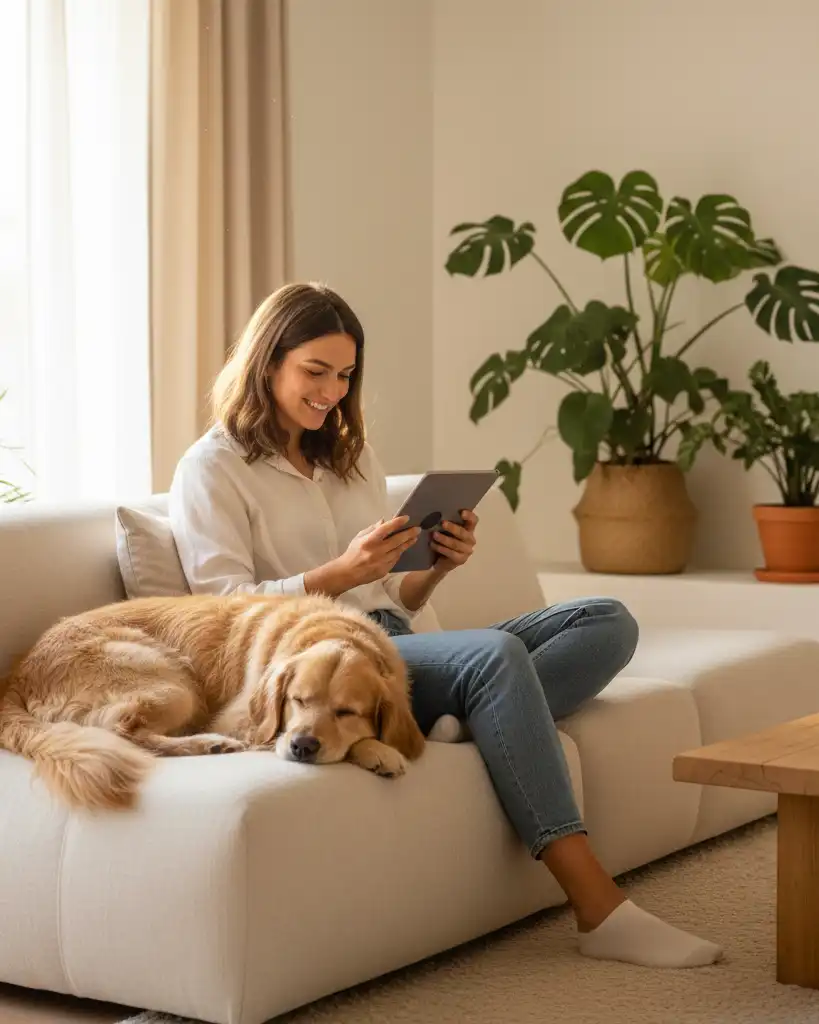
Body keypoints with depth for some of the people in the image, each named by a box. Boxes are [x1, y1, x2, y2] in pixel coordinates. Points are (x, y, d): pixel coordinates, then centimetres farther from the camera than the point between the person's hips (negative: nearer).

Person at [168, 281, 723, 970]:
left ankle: (472, 725, -34)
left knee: (608, 623, -9)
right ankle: (597, 907, -37)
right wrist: (342, 572, -20)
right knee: (495, 654, -34)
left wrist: (439, 568, 3)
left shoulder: (353, 458, 25)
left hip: (397, 647, 8)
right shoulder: (211, 471, 4)